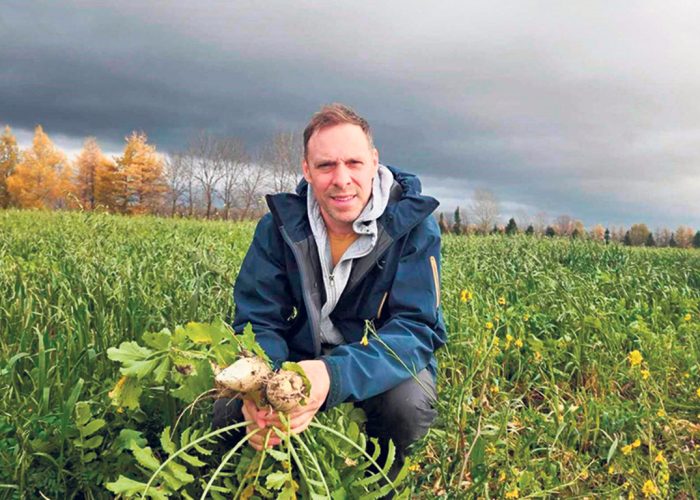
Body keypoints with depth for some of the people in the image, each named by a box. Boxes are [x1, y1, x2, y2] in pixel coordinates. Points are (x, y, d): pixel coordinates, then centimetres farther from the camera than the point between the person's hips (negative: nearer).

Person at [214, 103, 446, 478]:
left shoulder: (412, 224, -20)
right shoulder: (281, 224, -11)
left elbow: (417, 328, -27)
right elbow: (257, 319, -12)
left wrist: (335, 375, -48)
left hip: (384, 363, -2)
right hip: (303, 356, 2)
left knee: (410, 401, -34)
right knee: (230, 410, -21)